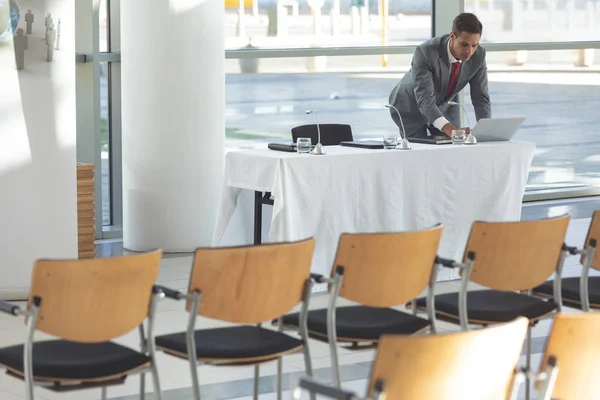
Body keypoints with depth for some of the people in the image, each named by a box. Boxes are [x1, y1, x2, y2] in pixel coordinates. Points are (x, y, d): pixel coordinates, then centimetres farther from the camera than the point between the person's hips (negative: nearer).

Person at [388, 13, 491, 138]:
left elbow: (481, 98, -17)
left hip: (445, 108, 4)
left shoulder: (479, 54, -22)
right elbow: (425, 99, -43)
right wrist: (450, 129, -58)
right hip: (412, 107, -4)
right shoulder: (425, 52, -36)